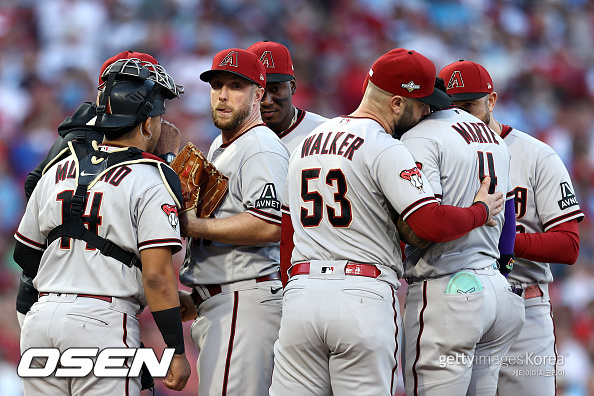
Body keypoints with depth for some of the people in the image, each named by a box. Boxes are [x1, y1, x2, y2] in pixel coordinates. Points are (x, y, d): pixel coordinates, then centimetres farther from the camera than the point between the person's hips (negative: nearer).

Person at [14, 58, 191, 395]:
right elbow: (157, 276, -13)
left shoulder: (57, 172, 14)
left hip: (41, 317, 6)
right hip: (104, 321, -6)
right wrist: (176, 352, -8)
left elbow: (25, 254, 22)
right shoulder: (151, 182, -5)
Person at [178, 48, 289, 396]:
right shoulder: (219, 147, 22)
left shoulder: (262, 149, -11)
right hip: (214, 306, 11)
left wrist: (190, 226, -19)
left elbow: (270, 226, -24)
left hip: (246, 300, -11)